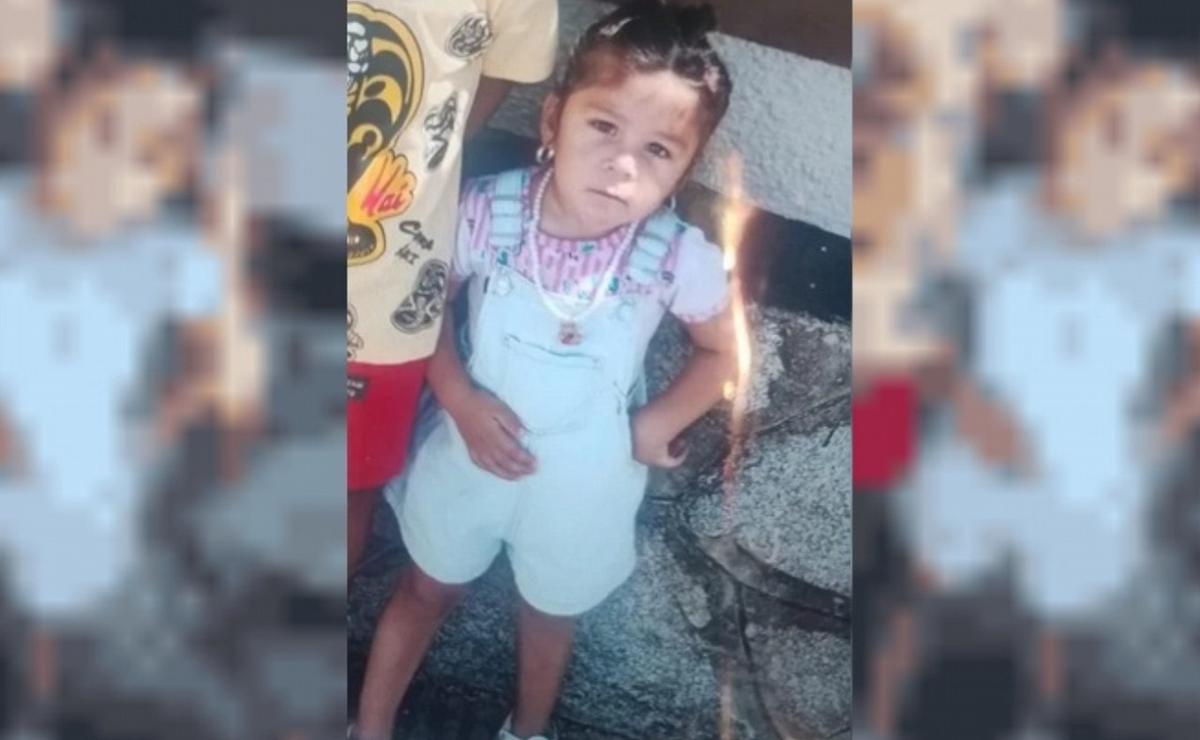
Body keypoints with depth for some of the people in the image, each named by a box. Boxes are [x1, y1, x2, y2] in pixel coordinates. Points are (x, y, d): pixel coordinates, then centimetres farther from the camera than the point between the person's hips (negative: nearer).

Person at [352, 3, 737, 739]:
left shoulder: (678, 257, -26)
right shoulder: (487, 212, -26)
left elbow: (722, 353, -6)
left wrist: (655, 424, -16)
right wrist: (461, 401, -21)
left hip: (584, 478, 0)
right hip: (474, 450, 0)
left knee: (551, 615, 27)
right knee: (427, 591, 25)